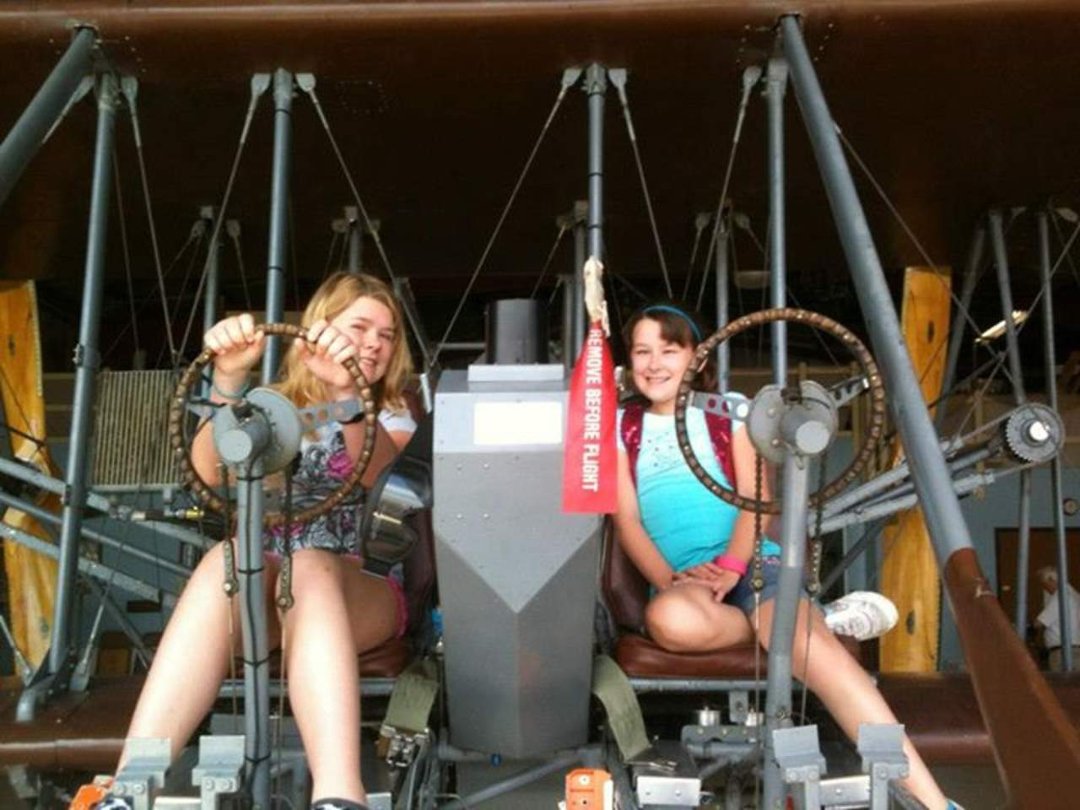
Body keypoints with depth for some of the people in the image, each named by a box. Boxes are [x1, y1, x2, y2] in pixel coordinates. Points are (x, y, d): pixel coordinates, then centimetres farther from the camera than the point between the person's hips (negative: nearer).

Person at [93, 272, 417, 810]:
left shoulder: (393, 417, 13)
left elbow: (378, 471, -14)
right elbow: (210, 472, -7)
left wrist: (346, 390, -33)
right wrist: (229, 378, -24)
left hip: (363, 589, -1)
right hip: (265, 586, 1)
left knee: (310, 569, -36)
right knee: (227, 560, -34)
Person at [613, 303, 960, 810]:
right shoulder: (621, 427, 15)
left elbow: (755, 497, 4)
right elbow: (627, 520, 5)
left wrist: (730, 566, -15)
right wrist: (670, 580, -14)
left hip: (750, 560, 0)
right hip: (678, 581, 0)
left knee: (811, 643, -32)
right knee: (670, 618, -38)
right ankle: (799, 616, -12)